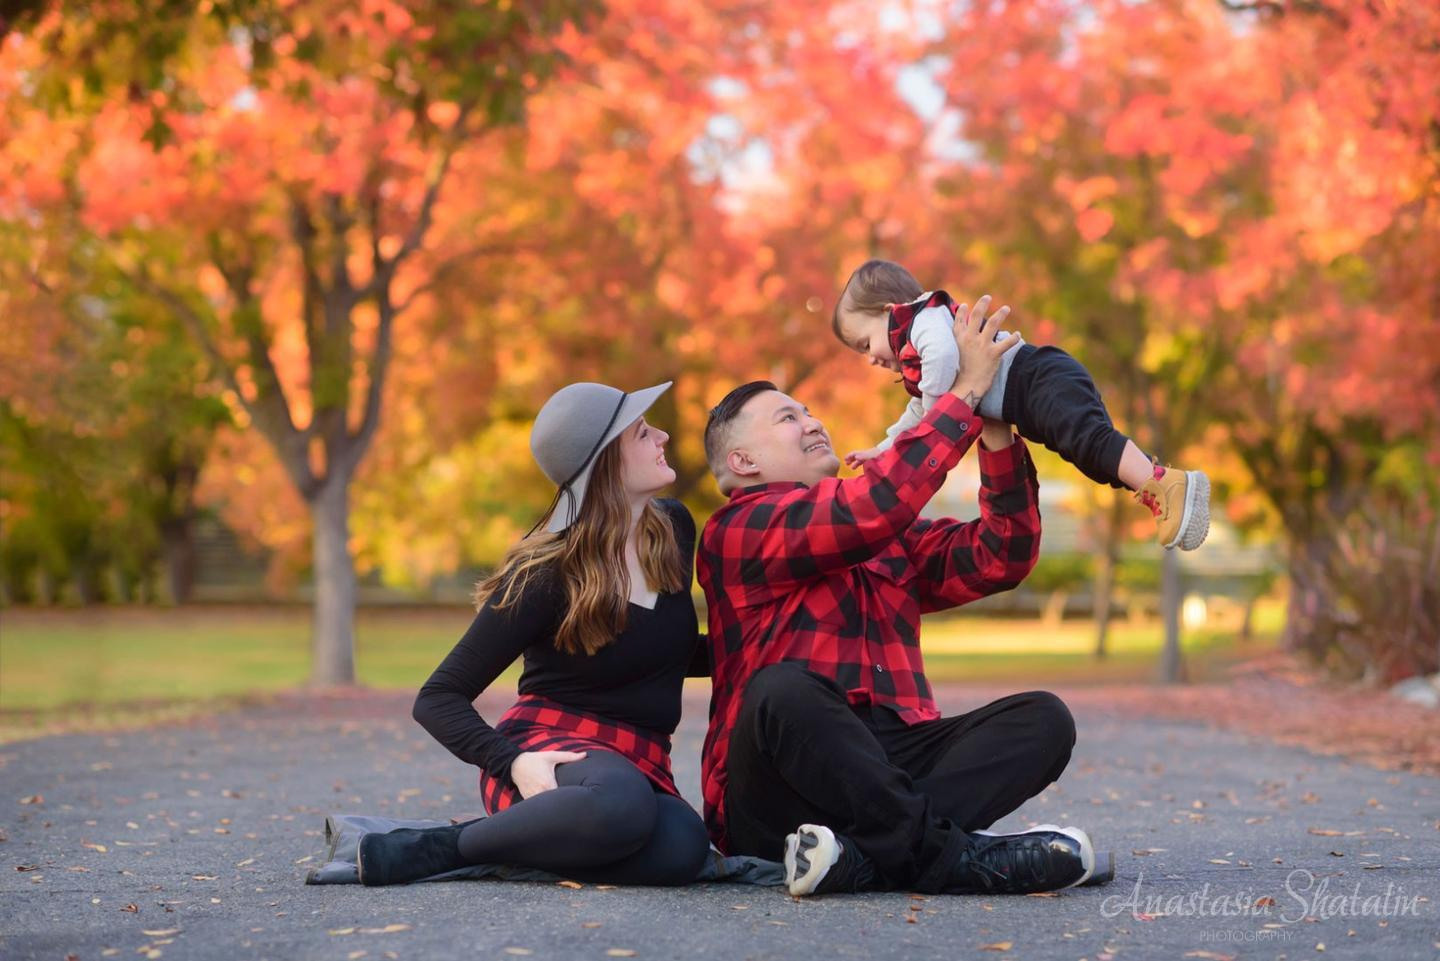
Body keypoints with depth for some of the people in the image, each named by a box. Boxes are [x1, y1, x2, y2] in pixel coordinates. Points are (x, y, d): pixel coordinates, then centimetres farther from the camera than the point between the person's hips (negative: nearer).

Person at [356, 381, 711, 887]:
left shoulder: (673, 529, 7)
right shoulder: (549, 578, -11)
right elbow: (437, 699, -11)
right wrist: (513, 763, -27)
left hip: (640, 763, 5)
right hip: (550, 749, -5)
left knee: (681, 847, -35)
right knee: (620, 804, -44)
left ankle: (508, 844, -15)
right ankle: (446, 846, -24)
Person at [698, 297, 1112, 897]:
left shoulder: (891, 539, 26)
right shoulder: (736, 532, 2)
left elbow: (998, 558, 16)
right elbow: (873, 506, -13)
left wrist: (996, 432, 5)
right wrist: (966, 390, -5)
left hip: (884, 768, 7)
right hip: (776, 796, -7)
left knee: (1042, 718, -13)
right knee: (783, 690, -37)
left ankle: (862, 857, -34)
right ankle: (949, 855, -32)